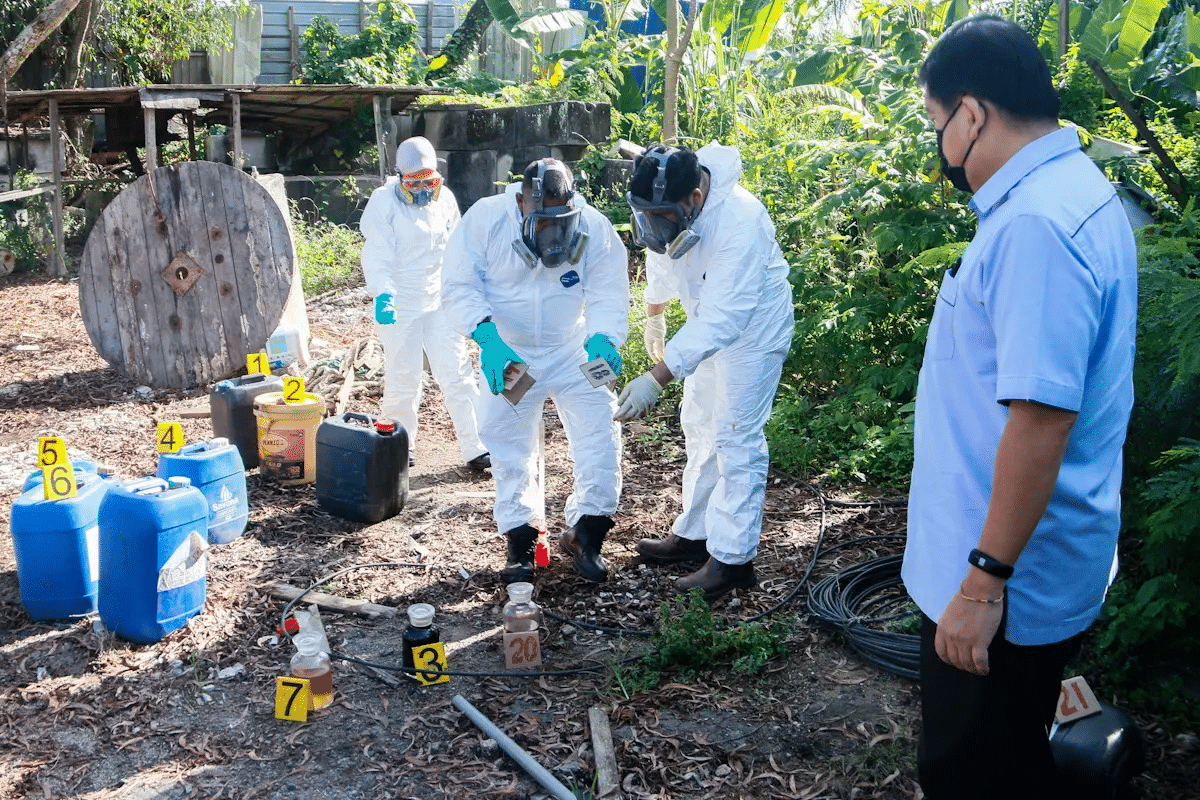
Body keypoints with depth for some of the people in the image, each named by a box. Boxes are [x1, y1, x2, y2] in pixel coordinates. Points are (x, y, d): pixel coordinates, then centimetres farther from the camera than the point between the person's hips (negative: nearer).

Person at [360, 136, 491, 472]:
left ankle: (476, 447, 1)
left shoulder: (445, 199, 6)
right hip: (399, 303, -3)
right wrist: (382, 293, -31)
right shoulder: (385, 201, -7)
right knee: (403, 377, 3)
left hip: (439, 302, 4)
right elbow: (377, 254, -15)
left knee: (457, 372, -1)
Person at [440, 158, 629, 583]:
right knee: (510, 451, 7)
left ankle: (584, 533, 13)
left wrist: (602, 339, -39)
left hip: (575, 354, 1)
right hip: (508, 355, 0)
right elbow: (460, 286, -20)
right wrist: (487, 336, -37)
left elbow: (608, 295, -18)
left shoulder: (595, 229, -19)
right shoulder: (485, 219, -21)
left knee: (601, 435, -6)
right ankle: (521, 539, 25)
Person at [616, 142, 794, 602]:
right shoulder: (665, 202, -15)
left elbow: (722, 321, -41)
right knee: (700, 426, 14)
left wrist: (657, 378, -46)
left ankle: (733, 559, 0)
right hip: (710, 322, 8)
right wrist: (654, 315, 19)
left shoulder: (739, 223, -37)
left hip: (753, 326, -8)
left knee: (736, 438, -8)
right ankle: (695, 533, 28)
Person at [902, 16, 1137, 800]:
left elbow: (1043, 414, -30)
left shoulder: (1034, 224, -25)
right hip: (1048, 570, 10)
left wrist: (985, 580, -23)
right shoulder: (1078, 191, 9)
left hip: (1008, 585, -10)